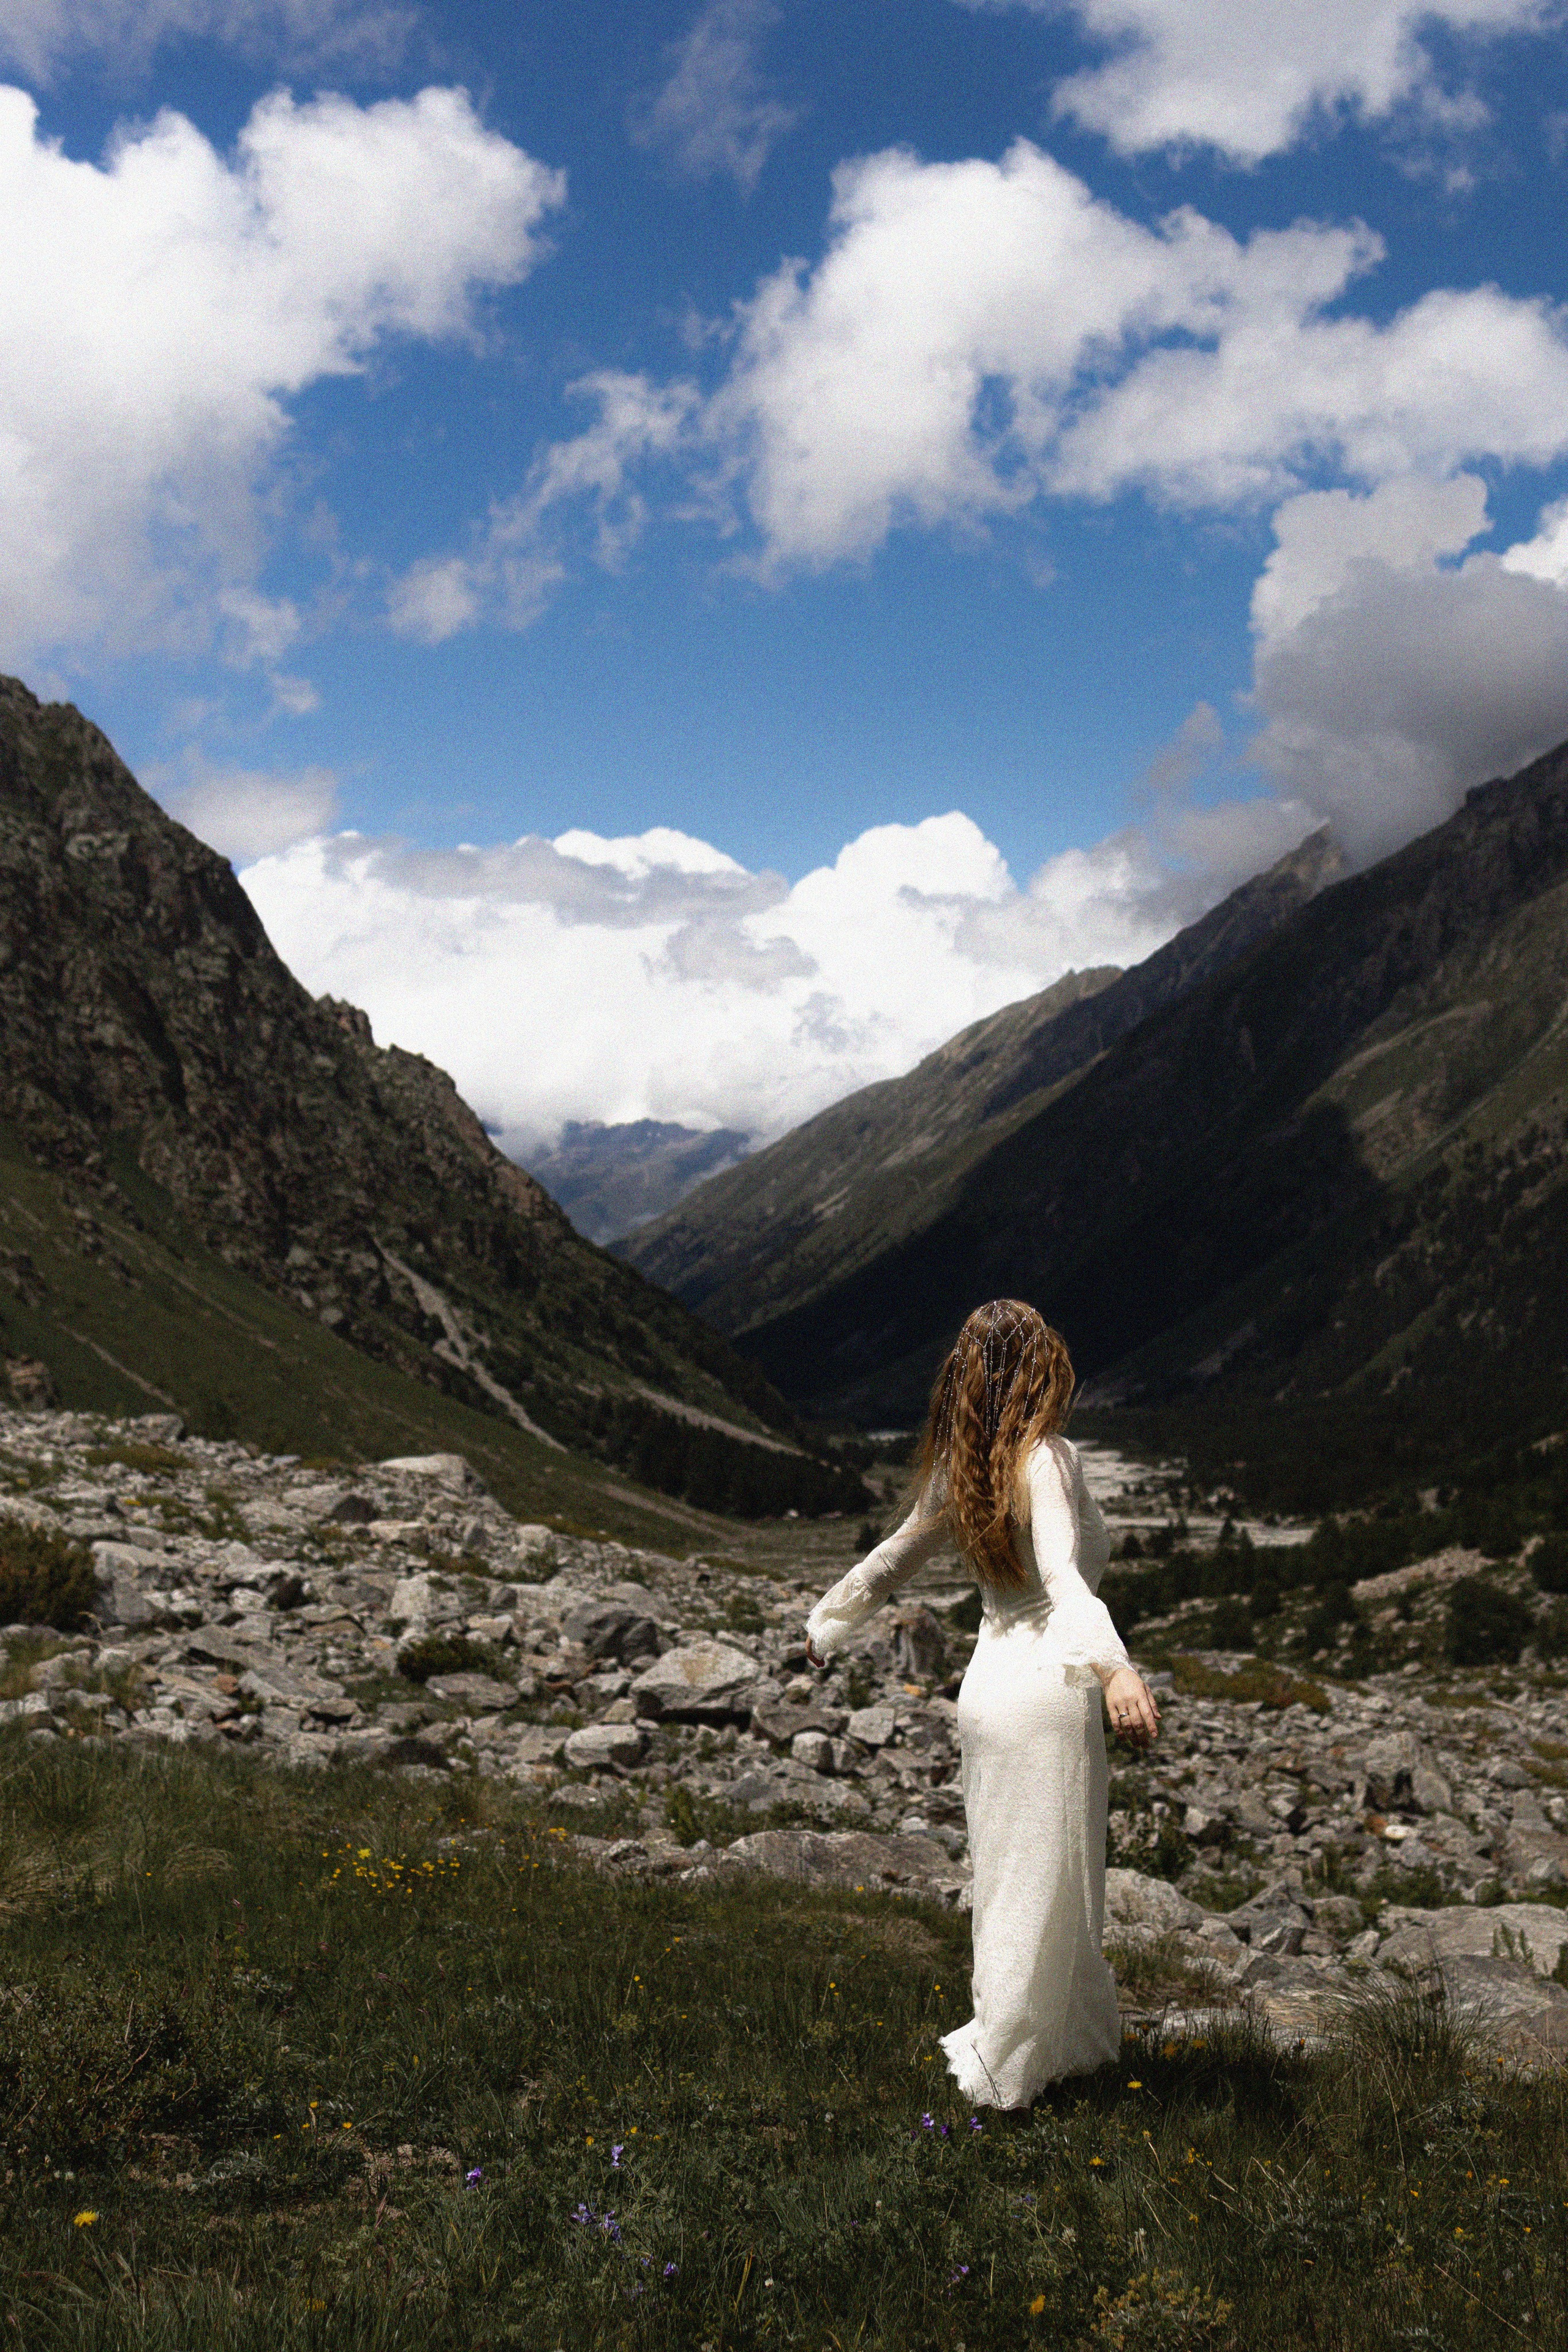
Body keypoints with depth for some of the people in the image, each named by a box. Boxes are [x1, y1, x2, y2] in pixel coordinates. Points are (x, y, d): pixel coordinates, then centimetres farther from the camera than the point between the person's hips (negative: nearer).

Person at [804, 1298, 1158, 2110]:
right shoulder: (1046, 1458, -14)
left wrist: (829, 1624, 35)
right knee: (1042, 1883, 4)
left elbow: (898, 1553, 19)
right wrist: (1113, 1667, -44)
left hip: (989, 1677, 8)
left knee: (1011, 1876, 18)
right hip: (1047, 1685, -7)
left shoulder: (960, 1470, 7)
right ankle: (1004, 2067, 12)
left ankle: (1080, 2037, 33)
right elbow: (1063, 1575, -29)